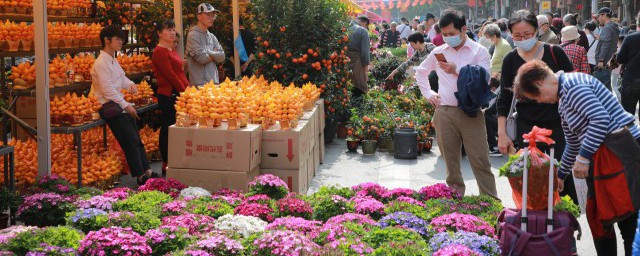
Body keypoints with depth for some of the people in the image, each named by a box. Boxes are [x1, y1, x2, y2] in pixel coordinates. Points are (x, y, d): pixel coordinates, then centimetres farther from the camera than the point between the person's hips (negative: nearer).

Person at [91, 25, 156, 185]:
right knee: (130, 141, -11)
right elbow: (108, 89, -20)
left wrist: (130, 84, -2)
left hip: (121, 105, 10)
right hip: (110, 107, -10)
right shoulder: (101, 63, -16)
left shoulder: (113, 61, 15)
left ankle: (147, 171, 12)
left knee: (136, 140, 9)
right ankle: (140, 176, -6)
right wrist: (126, 105, -18)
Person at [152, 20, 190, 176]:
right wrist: (184, 91, -14)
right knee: (168, 128, -4)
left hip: (178, 94, 9)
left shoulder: (171, 50, 19)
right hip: (168, 95, -9)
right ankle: (167, 165, 1)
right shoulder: (160, 52, -11)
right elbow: (170, 75, -17)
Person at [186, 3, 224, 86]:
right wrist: (214, 54, 1)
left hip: (214, 82, 7)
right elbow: (201, 58, -15)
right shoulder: (193, 35, -6)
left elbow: (221, 57, 6)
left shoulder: (212, 36, 15)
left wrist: (208, 52, -7)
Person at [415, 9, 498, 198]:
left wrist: (457, 71, -18)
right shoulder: (439, 52, 11)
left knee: (480, 161, -5)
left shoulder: (479, 51, 0)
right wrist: (428, 93, 14)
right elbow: (420, 72, 26)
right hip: (444, 112, 3)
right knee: (451, 161, 9)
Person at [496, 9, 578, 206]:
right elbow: (504, 99, 5)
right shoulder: (510, 60, 1)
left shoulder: (554, 52, -2)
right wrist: (502, 133, 1)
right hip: (527, 127, 1)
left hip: (557, 124, -1)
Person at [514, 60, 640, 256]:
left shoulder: (572, 84, -11)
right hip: (601, 153, 10)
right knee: (598, 215, 13)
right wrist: (560, 175, 35)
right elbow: (573, 144, 29)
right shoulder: (562, 103, 19)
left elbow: (601, 119, -21)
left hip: (620, 149, -10)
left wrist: (584, 157, -17)